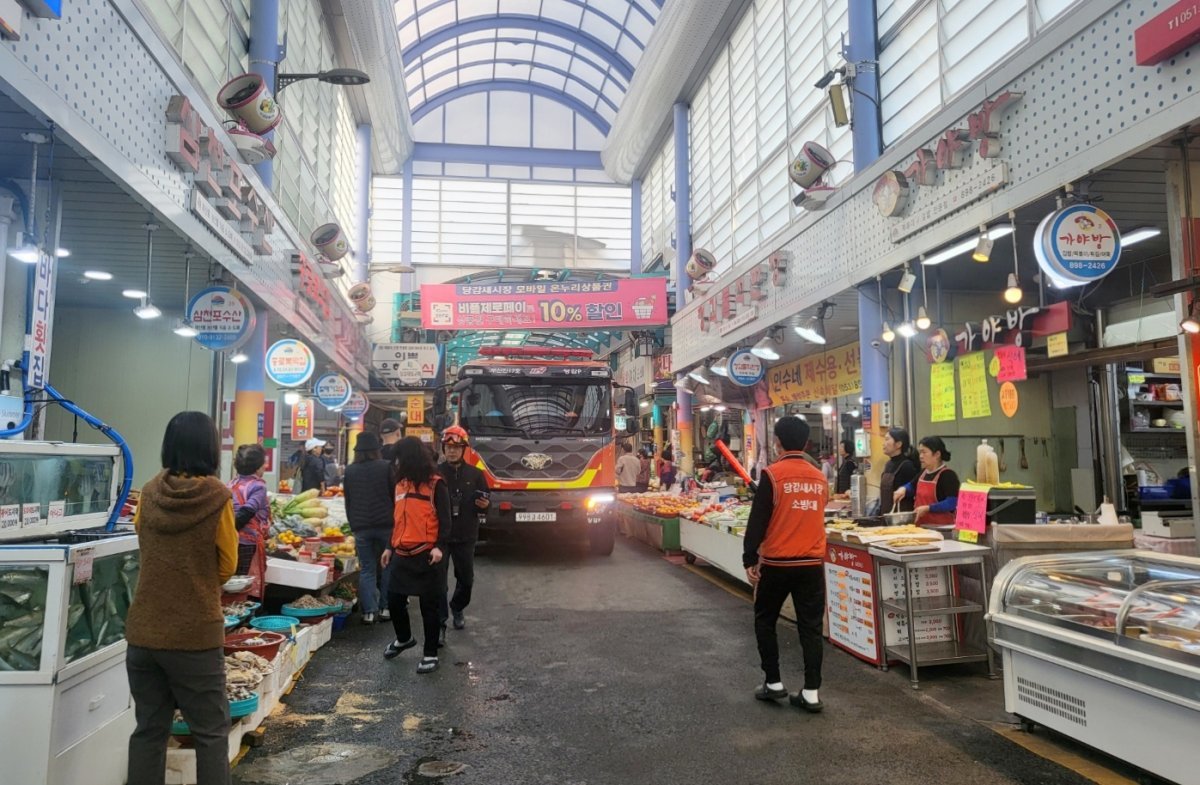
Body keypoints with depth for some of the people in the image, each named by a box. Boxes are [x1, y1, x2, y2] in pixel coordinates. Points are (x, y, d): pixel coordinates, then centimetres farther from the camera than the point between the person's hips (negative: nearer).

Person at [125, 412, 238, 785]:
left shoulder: (149, 492, -1)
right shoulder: (217, 496, -13)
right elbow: (227, 565, -2)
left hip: (143, 631, 4)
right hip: (195, 634, -4)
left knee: (149, 730, 15)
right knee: (211, 733, 8)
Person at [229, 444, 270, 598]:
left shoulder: (232, 483, 12)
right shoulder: (258, 486, -10)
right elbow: (247, 512, -21)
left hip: (233, 541, 7)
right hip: (249, 543, -7)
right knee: (250, 586, 0)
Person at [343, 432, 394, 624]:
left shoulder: (350, 471, 5)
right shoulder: (386, 467, -4)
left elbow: (347, 501, 11)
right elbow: (395, 496, -1)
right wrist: (395, 521, 9)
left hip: (361, 527, 2)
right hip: (385, 524, -2)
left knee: (366, 570, 6)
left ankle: (368, 611, 2)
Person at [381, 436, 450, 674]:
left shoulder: (435, 484, -9)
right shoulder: (401, 484, 13)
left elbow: (444, 519, -11)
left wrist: (439, 546, -22)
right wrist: (390, 547, 20)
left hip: (426, 555, -7)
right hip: (402, 554, 7)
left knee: (428, 605, 2)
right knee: (394, 600, 12)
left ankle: (431, 654, 15)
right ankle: (404, 638, 38)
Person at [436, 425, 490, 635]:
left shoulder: (475, 474, 3)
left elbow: (484, 505, 10)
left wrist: (484, 505, -13)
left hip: (465, 537, 2)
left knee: (466, 579, 14)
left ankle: (457, 609, 39)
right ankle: (440, 623, 5)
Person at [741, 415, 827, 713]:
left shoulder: (772, 474, -11)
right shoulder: (819, 477, 5)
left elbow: (757, 521, -11)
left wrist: (750, 559, -5)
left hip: (778, 563, -4)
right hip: (813, 562, 4)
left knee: (765, 621, 14)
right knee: (810, 626, 8)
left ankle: (773, 683, 17)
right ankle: (811, 692, 9)